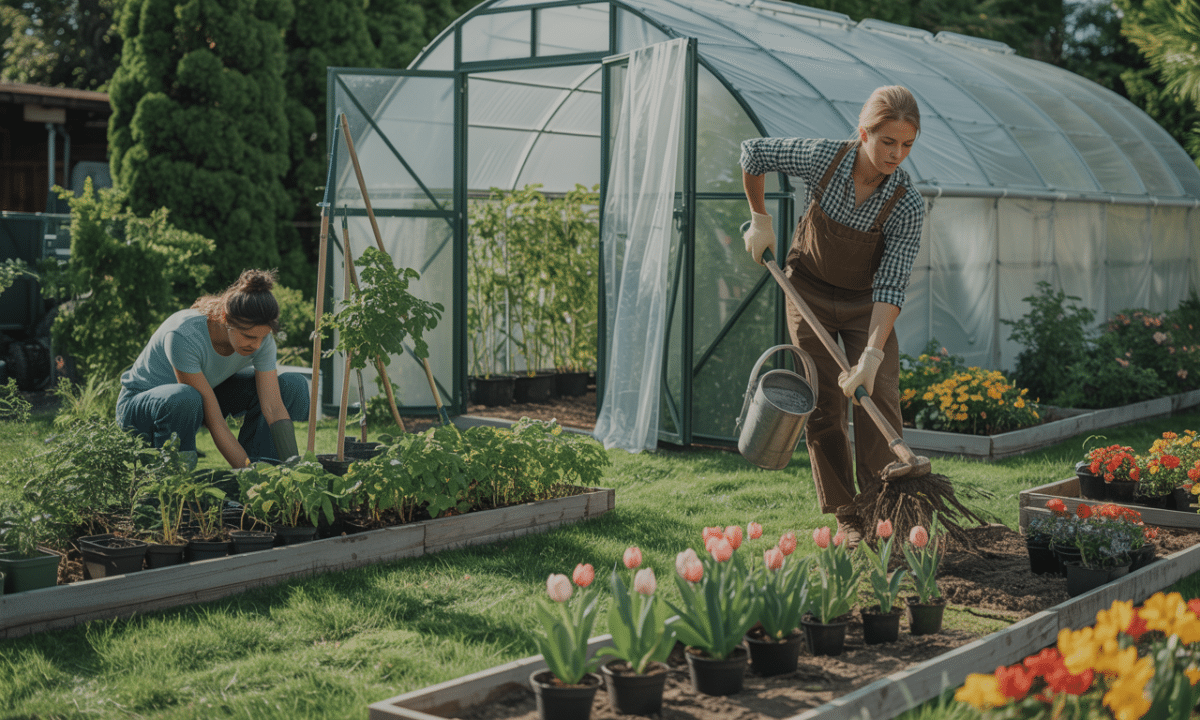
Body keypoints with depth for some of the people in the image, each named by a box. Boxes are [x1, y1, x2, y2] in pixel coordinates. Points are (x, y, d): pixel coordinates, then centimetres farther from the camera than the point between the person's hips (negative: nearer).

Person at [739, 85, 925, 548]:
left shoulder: (907, 205, -25)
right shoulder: (821, 158, -24)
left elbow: (891, 286, -28)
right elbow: (753, 152, -7)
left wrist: (871, 357, -37)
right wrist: (760, 219, -1)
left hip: (866, 301, 0)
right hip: (810, 292, 0)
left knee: (880, 398, -12)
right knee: (824, 403, 0)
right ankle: (846, 516, 8)